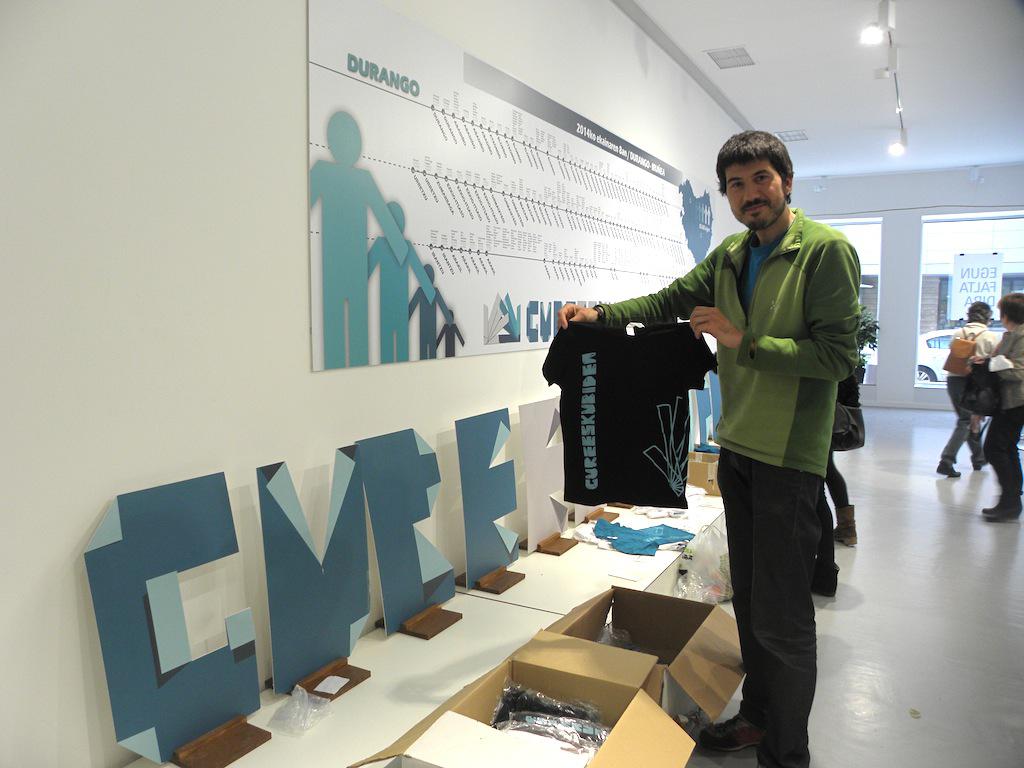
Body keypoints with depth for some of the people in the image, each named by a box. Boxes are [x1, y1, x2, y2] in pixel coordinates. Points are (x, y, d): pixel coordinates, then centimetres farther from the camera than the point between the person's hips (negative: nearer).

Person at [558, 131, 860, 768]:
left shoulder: (826, 250, -12)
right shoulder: (730, 256, 10)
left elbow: (839, 356, -18)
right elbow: (670, 300, 14)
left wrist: (744, 342, -21)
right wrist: (600, 314, 0)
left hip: (789, 457, -7)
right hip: (736, 449, 7)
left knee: (782, 615, 1)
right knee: (749, 597, 19)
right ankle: (758, 716, 38)